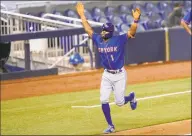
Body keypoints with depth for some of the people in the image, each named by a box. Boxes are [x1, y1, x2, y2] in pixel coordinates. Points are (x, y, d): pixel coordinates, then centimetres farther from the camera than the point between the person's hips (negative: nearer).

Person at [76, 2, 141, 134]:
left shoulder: (119, 40, -13)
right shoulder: (98, 40, 0)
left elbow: (132, 32, -26)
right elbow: (88, 29, 9)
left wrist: (136, 20, -43)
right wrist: (82, 15, 7)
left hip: (119, 75, -4)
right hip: (106, 75, 4)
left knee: (119, 102, 0)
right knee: (103, 100, -4)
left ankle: (131, 97, 36)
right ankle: (111, 126, 8)